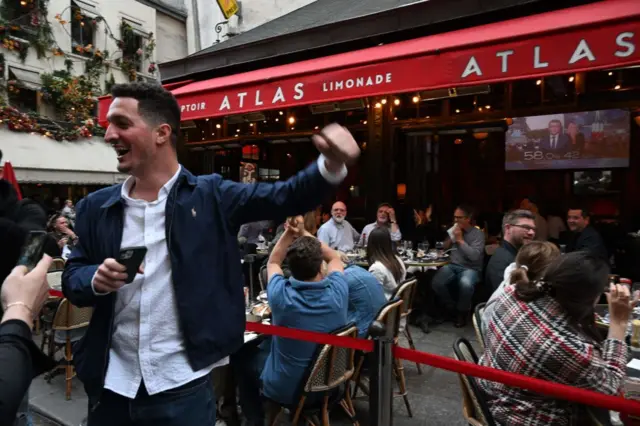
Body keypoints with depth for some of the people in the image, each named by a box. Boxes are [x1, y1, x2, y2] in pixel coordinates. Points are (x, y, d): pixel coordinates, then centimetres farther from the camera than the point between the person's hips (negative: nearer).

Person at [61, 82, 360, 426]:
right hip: (110, 385, 4)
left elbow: (287, 197, -14)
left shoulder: (210, 196, -7)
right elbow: (71, 278, 8)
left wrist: (331, 165, -32)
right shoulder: (95, 207, 2)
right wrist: (95, 278, -15)